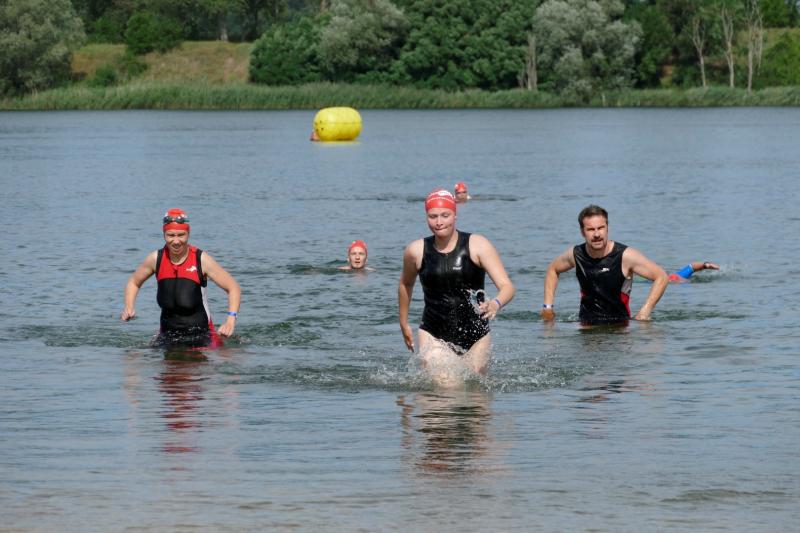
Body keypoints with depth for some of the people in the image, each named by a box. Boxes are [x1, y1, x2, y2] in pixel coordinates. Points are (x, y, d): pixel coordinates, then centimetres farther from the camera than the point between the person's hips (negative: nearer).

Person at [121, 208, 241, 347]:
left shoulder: (201, 260, -11)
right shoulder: (155, 259, -1)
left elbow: (233, 288, -7)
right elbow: (134, 282, 18)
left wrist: (231, 320, -20)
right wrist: (129, 307, -1)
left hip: (200, 333, -3)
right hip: (167, 333, 3)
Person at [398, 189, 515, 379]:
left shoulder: (477, 246, -8)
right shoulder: (416, 251, -2)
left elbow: (507, 287, -15)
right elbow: (405, 284, 19)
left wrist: (496, 304, -37)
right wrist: (404, 324, 25)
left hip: (475, 335, 1)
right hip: (433, 335, 0)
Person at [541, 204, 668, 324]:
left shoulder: (625, 256, -14)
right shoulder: (576, 254, -2)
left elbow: (661, 277, -9)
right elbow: (553, 269, 20)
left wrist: (645, 312, -16)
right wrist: (548, 305, 11)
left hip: (618, 323, -1)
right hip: (586, 324, 1)